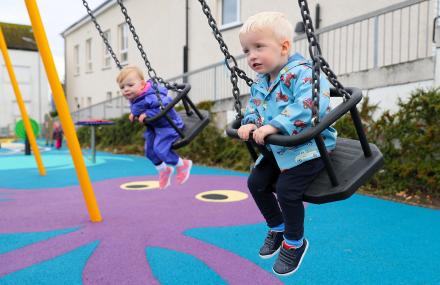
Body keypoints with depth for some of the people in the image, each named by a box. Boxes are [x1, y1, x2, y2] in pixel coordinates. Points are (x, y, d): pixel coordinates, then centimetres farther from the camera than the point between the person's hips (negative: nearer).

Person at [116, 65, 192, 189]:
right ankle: (163, 170, 36)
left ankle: (182, 165, 6)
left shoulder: (150, 97, -33)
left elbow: (165, 105, -42)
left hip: (167, 124, -10)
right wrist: (134, 113, 1)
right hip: (153, 126, 10)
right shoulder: (134, 98, -3)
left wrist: (148, 114, -37)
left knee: (160, 148, -20)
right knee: (149, 150, 10)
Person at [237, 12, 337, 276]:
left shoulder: (301, 72, -21)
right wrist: (249, 124, -7)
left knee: (286, 189, -19)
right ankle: (277, 228, 31)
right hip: (278, 148, 9)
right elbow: (253, 108, 16)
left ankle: (295, 242, 9)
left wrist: (274, 126, -39)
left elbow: (309, 105, -36)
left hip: (310, 146, -8)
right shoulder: (259, 83, 5)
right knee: (256, 182, 6)